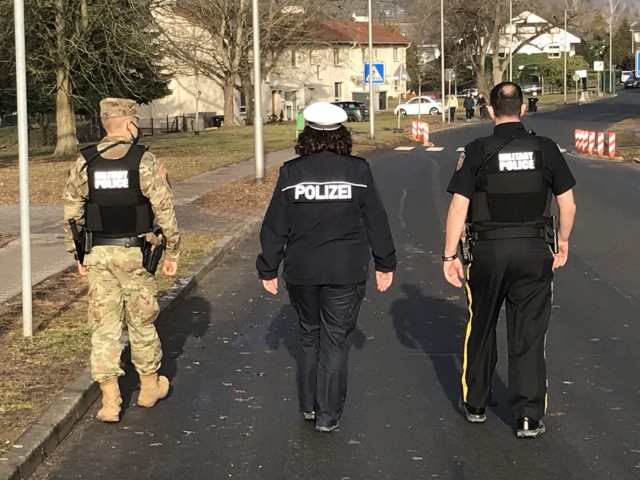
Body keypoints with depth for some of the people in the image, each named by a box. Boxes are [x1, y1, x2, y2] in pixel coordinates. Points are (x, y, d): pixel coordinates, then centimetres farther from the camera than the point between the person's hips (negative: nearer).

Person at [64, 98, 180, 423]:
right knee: (141, 321, 13)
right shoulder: (144, 162, -10)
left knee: (104, 324, 6)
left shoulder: (84, 163, 0)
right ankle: (150, 387, 29)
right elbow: (164, 210, -9)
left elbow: (71, 212, 3)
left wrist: (77, 254, 13)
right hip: (134, 253, -2)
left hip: (97, 253, 2)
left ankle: (110, 401, 4)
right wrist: (172, 252, 1)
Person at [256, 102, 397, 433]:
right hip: (346, 272, -1)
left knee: (309, 337, 19)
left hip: (301, 272, 1)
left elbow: (275, 226, 0)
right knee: (336, 341, 6)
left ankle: (308, 405, 26)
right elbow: (376, 221, 1)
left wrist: (268, 269, 10)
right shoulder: (357, 171, -4)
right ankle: (328, 415, 6)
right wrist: (385, 263, 12)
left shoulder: (291, 173, -3)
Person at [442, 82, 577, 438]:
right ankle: (529, 417, 3)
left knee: (481, 329, 16)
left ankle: (476, 405, 27)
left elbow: (458, 207, -9)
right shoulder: (546, 149, -2)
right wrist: (563, 241, 17)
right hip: (534, 251, 1)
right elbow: (568, 204, 2)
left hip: (489, 251, -1)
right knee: (529, 336, 5)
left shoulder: (478, 152, -7)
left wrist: (450, 255, -2)